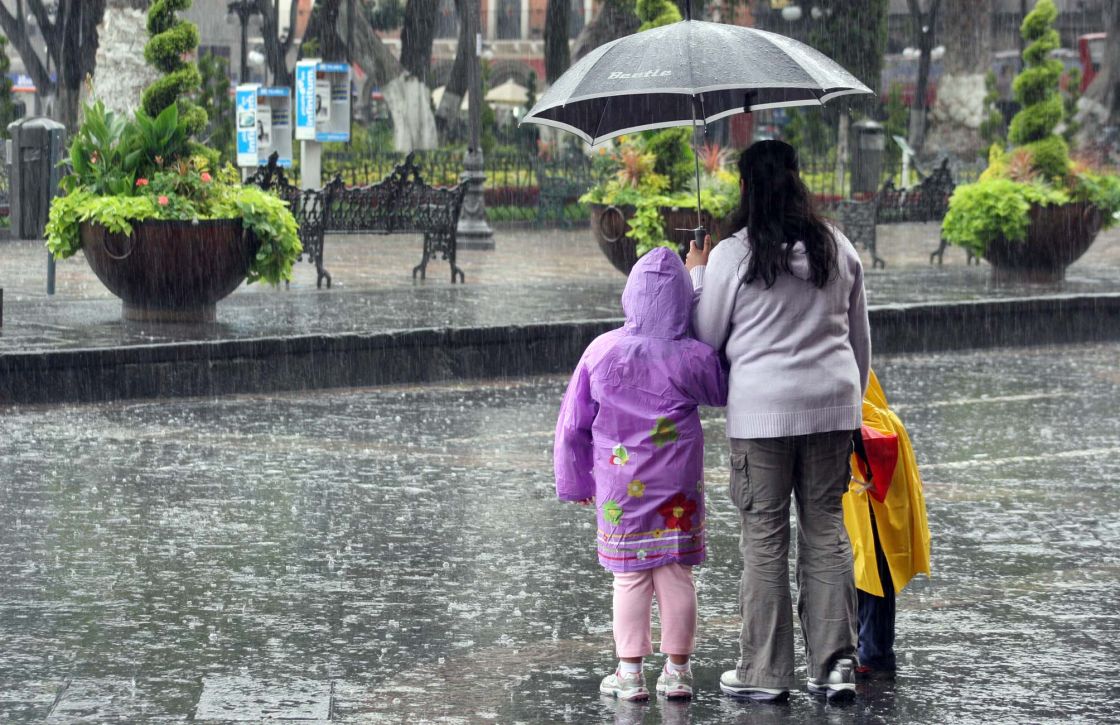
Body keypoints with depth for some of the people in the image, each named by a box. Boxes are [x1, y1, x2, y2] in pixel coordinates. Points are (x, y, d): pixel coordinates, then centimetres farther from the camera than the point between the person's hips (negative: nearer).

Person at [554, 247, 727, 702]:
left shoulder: (601, 352, -9)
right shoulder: (694, 358, -12)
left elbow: (573, 424, -2)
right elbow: (722, 391, 11)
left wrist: (575, 482, 13)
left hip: (620, 488, 0)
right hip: (678, 488, 0)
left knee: (630, 578, 7)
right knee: (677, 574, 8)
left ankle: (630, 672, 9)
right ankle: (677, 670, 12)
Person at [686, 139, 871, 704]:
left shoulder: (733, 255, -8)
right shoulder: (838, 248, 6)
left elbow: (706, 336, 1)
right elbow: (860, 336, 14)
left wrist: (696, 276, 15)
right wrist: (854, 399, 25)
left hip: (762, 408, -4)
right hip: (832, 403, 4)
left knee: (764, 536, 2)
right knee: (827, 530, 9)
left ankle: (765, 672, 6)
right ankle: (835, 665, 7)